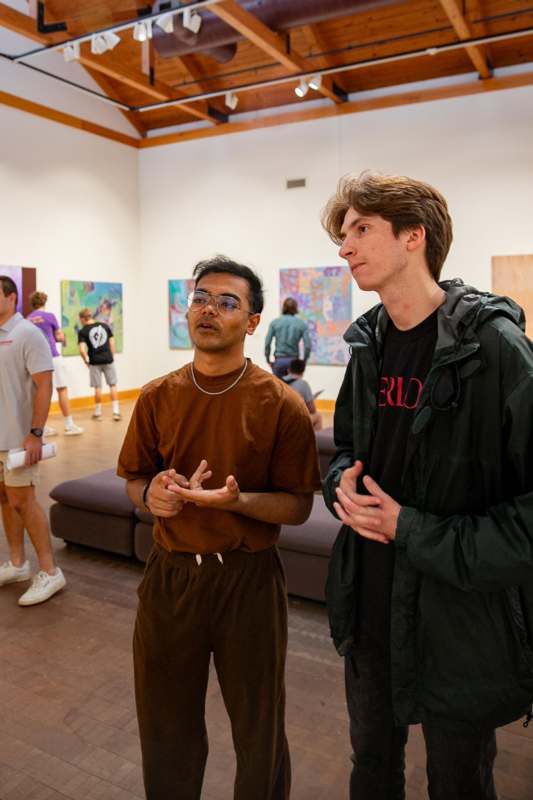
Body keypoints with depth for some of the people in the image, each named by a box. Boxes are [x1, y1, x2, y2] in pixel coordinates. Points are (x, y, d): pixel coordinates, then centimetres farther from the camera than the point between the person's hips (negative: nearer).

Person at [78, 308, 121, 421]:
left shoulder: (82, 332, -4)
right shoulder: (105, 326, 5)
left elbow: (82, 350, -13)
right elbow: (112, 343, 5)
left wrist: (86, 361, 4)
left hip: (95, 362, -1)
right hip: (108, 359, 1)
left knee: (98, 387, 9)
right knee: (113, 385, 8)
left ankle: (98, 413, 19)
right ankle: (116, 411, 6)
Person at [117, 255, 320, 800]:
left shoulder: (281, 405, -12)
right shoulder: (157, 398, -1)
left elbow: (298, 507, -8)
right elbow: (134, 478, 9)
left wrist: (237, 500, -26)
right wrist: (151, 493, -13)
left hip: (248, 577, -3)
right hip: (169, 574, 3)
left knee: (257, 726, 18)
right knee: (165, 722, 22)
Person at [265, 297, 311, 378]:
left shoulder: (275, 322, 1)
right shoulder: (302, 324, 1)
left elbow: (267, 343, -4)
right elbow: (307, 346, -5)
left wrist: (268, 360, 7)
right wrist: (303, 362, 7)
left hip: (279, 361, 0)